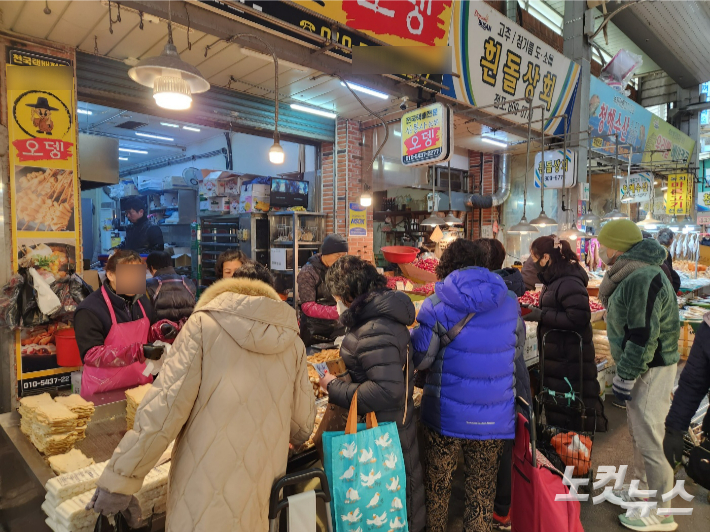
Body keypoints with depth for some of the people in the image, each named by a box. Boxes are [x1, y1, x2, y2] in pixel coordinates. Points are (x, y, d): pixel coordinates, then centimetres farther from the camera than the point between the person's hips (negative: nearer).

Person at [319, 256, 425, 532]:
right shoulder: (386, 310, 2)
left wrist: (335, 388, -23)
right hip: (399, 419, 9)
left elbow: (387, 390, -32)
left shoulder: (374, 330, -28)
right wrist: (346, 355, 11)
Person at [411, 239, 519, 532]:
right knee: (482, 489, 18)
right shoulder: (509, 303, -1)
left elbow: (419, 359, -12)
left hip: (446, 415, -2)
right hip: (494, 418, 2)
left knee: (437, 484, 19)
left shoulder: (437, 305, -12)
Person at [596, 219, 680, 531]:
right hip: (638, 366, 10)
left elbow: (643, 337, -25)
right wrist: (625, 372, 20)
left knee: (650, 439, 2)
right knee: (638, 431, 22)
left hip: (650, 370, -10)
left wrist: (625, 378, -18)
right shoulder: (631, 274, 8)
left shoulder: (642, 278, -25)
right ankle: (642, 488, 39)